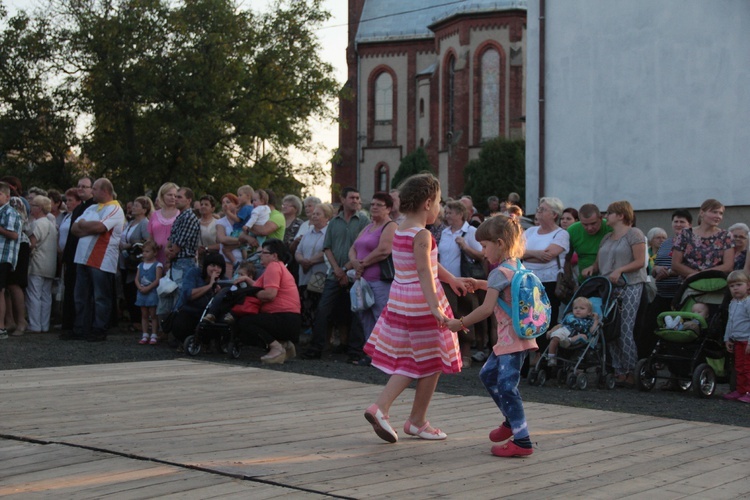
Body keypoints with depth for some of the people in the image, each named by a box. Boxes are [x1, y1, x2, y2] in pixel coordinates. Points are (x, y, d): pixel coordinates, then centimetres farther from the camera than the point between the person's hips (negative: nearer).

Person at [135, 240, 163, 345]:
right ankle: (145, 335, 12)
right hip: (142, 292, 6)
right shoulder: (141, 265, 13)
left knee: (153, 315, -3)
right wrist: (140, 287, -10)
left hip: (152, 292, -6)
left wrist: (148, 288, -18)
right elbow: (136, 279, 8)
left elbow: (157, 280, -12)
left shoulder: (157, 265, -4)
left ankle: (154, 336, 1)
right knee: (144, 315, 8)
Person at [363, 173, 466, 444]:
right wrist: (435, 308, -36)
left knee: (410, 363, 16)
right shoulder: (422, 235, -18)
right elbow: (424, 272, -29)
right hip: (420, 305, -9)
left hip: (400, 301, 9)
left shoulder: (400, 229, 10)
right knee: (432, 363, 7)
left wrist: (451, 279, 34)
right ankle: (417, 422, 16)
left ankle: (380, 407, 1)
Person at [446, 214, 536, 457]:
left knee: (506, 386, -11)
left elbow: (486, 309, -21)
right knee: (487, 374, 22)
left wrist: (460, 324, -12)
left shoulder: (499, 272, -16)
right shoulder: (516, 266, 12)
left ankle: (522, 441, -10)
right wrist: (479, 284, 21)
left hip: (513, 337, -10)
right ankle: (512, 421, 33)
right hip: (509, 337, 10)